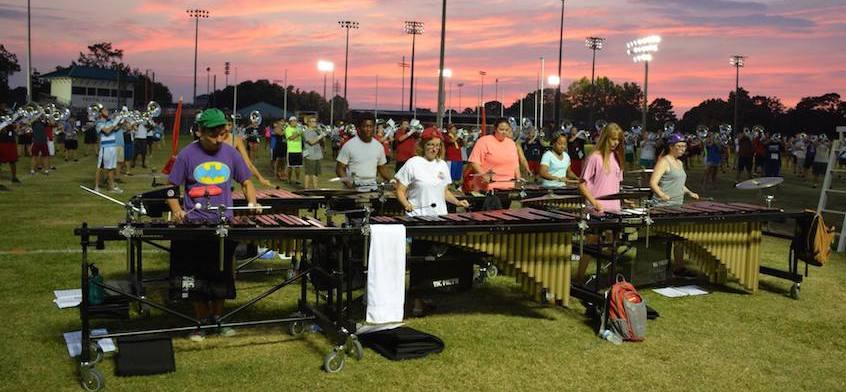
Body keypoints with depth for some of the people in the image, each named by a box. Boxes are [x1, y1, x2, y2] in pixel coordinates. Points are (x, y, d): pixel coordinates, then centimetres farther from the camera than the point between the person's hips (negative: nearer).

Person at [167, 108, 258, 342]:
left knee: (222, 275, 11)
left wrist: (252, 203, -7)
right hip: (194, 225, -2)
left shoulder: (231, 153, 2)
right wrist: (177, 211, -16)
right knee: (197, 276, 6)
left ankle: (217, 318, 27)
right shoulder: (187, 155, -5)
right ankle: (201, 321, 21)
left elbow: (246, 182, 11)